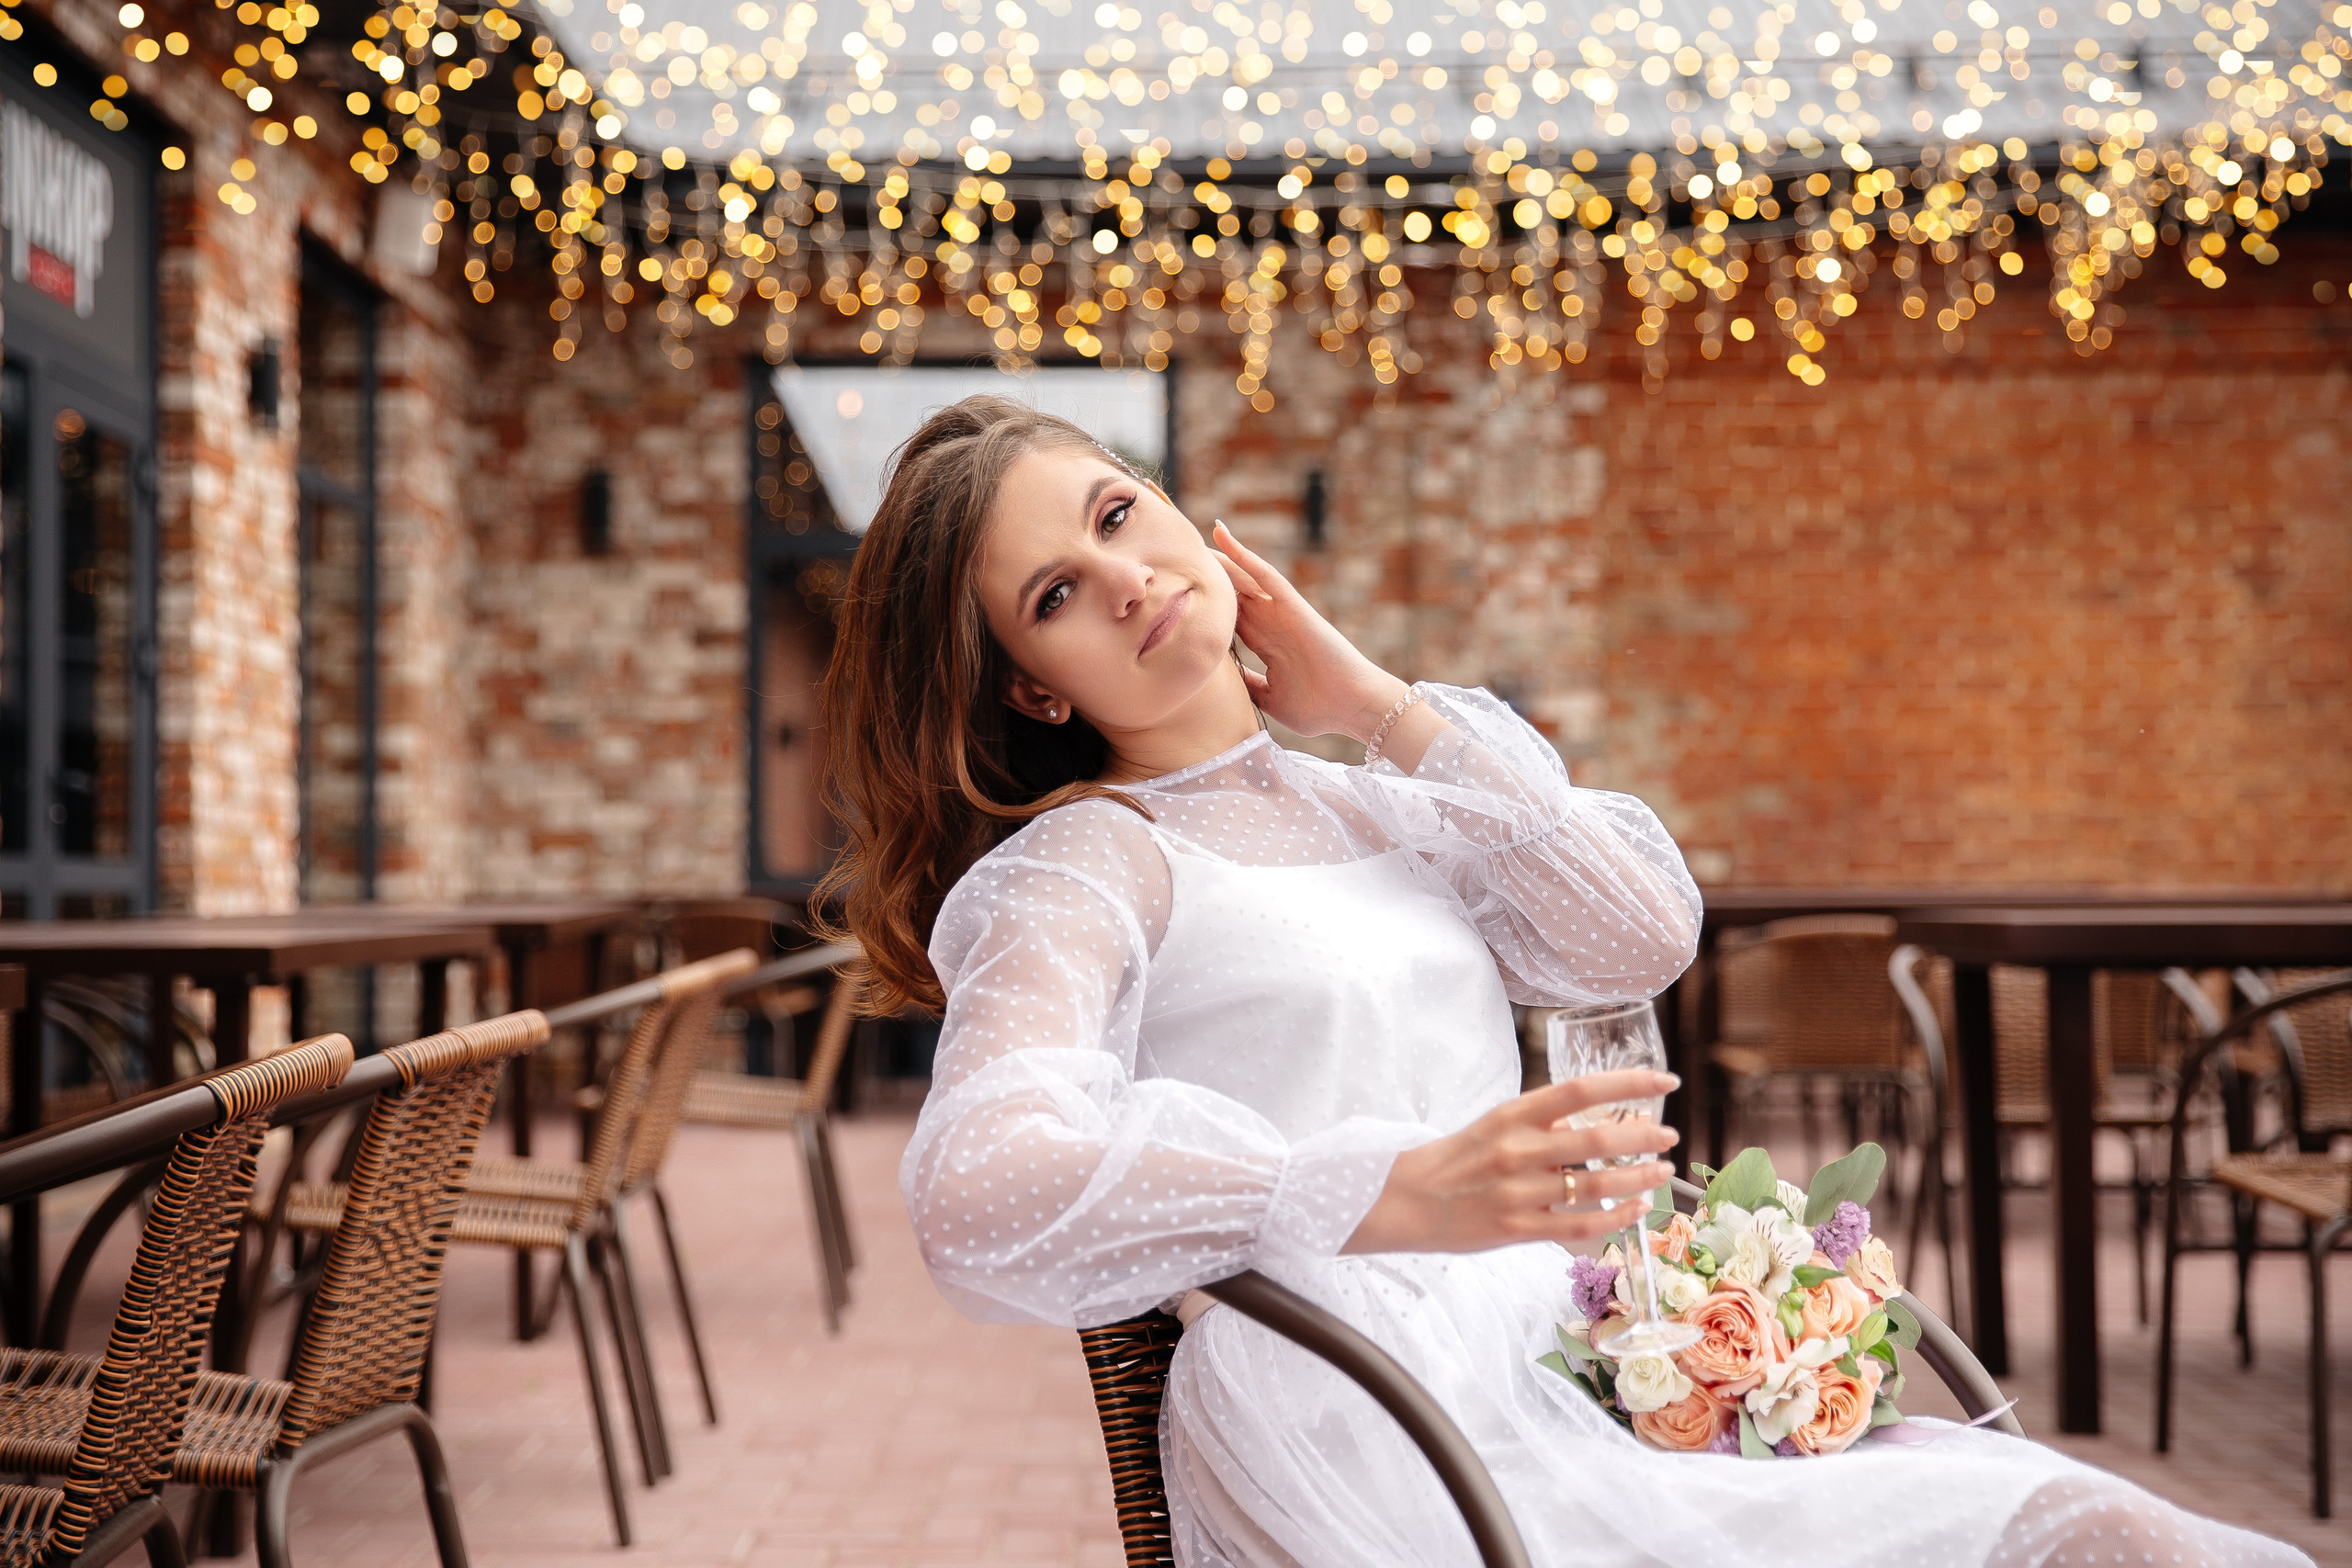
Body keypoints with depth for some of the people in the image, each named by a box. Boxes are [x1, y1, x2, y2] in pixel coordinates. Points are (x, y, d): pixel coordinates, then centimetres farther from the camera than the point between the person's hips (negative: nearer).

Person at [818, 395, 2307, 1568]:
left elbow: (1642, 937, 7)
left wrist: (1383, 704, 7)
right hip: (1376, 1441, -7)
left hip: (1566, 1367, 7)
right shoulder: (1084, 862, -2)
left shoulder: (1368, 799, 20)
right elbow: (983, 1192, -20)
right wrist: (1393, 1194, -31)